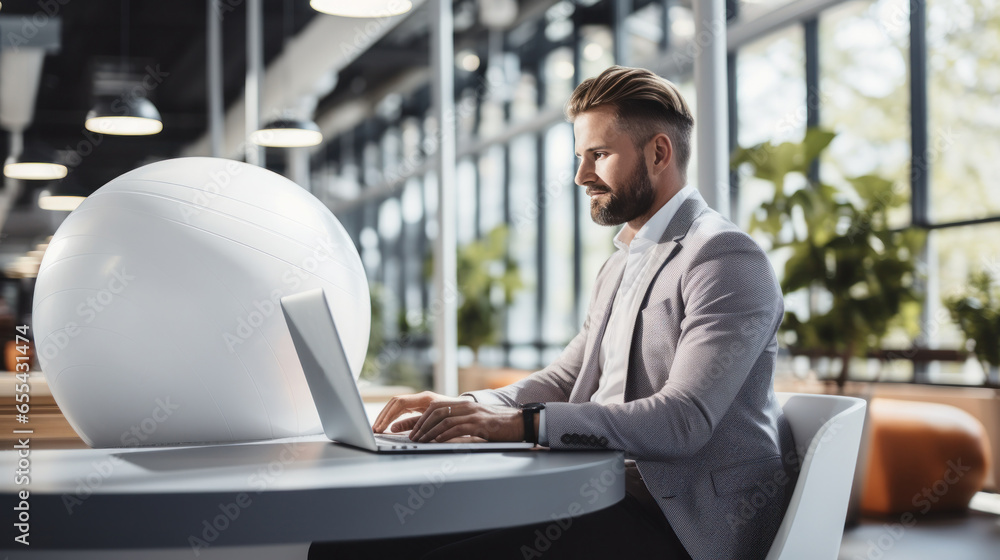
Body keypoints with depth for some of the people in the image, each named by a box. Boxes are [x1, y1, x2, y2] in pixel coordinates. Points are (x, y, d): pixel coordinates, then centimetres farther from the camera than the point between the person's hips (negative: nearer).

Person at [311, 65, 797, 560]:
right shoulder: (622, 265, 21)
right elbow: (564, 380, 19)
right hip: (615, 496, 8)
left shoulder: (726, 260, -12)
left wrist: (523, 422, -27)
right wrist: (466, 407, 1)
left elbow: (684, 421, -23)